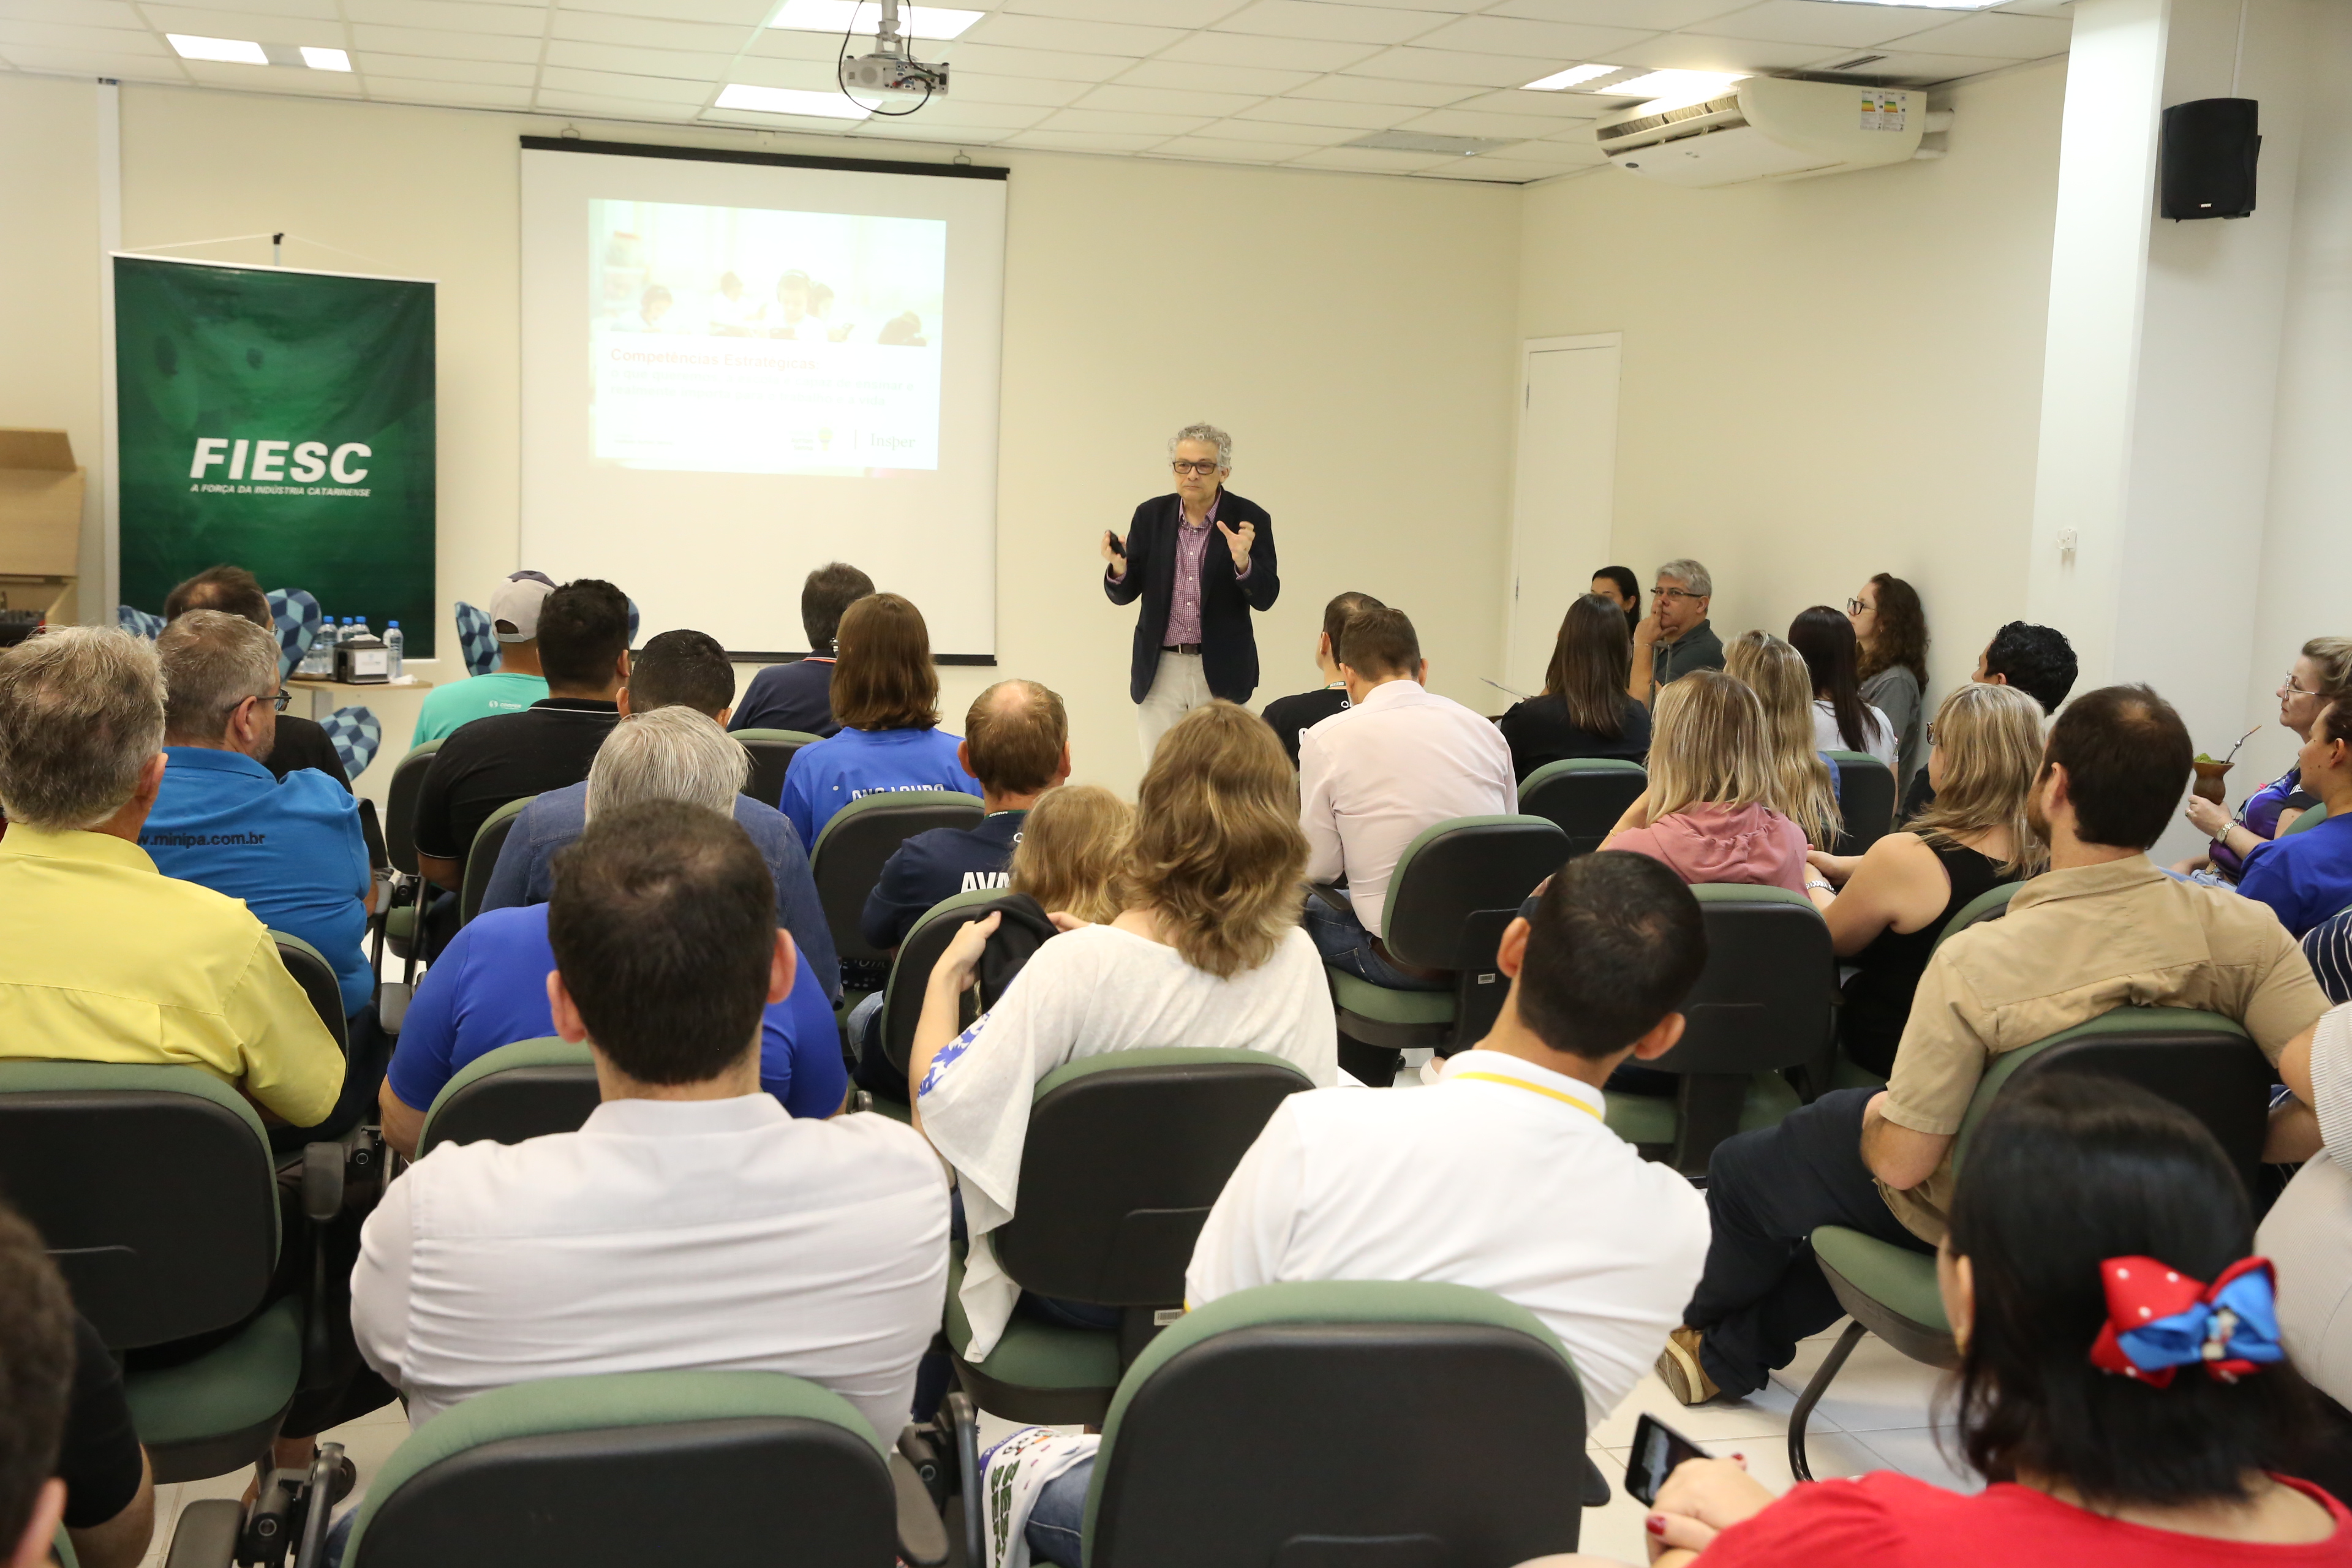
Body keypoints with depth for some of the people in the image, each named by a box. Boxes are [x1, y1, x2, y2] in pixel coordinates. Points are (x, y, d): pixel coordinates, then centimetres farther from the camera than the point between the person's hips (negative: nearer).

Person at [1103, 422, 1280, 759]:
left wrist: (1242, 561, -27)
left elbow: (1265, 598, -8)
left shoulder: (1249, 519, -3)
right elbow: (1124, 595, 6)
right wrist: (1118, 568, -16)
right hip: (1159, 668, 2)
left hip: (1221, 671, -2)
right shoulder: (1151, 515, 4)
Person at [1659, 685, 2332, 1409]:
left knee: (1741, 1166, 23)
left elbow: (1901, 1163, -25)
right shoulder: (2247, 934, -23)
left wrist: (1877, 1115, -2)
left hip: (1968, 1221, -5)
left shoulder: (1974, 964, -33)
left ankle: (1709, 1335, 53)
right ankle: (1734, 1353, 42)